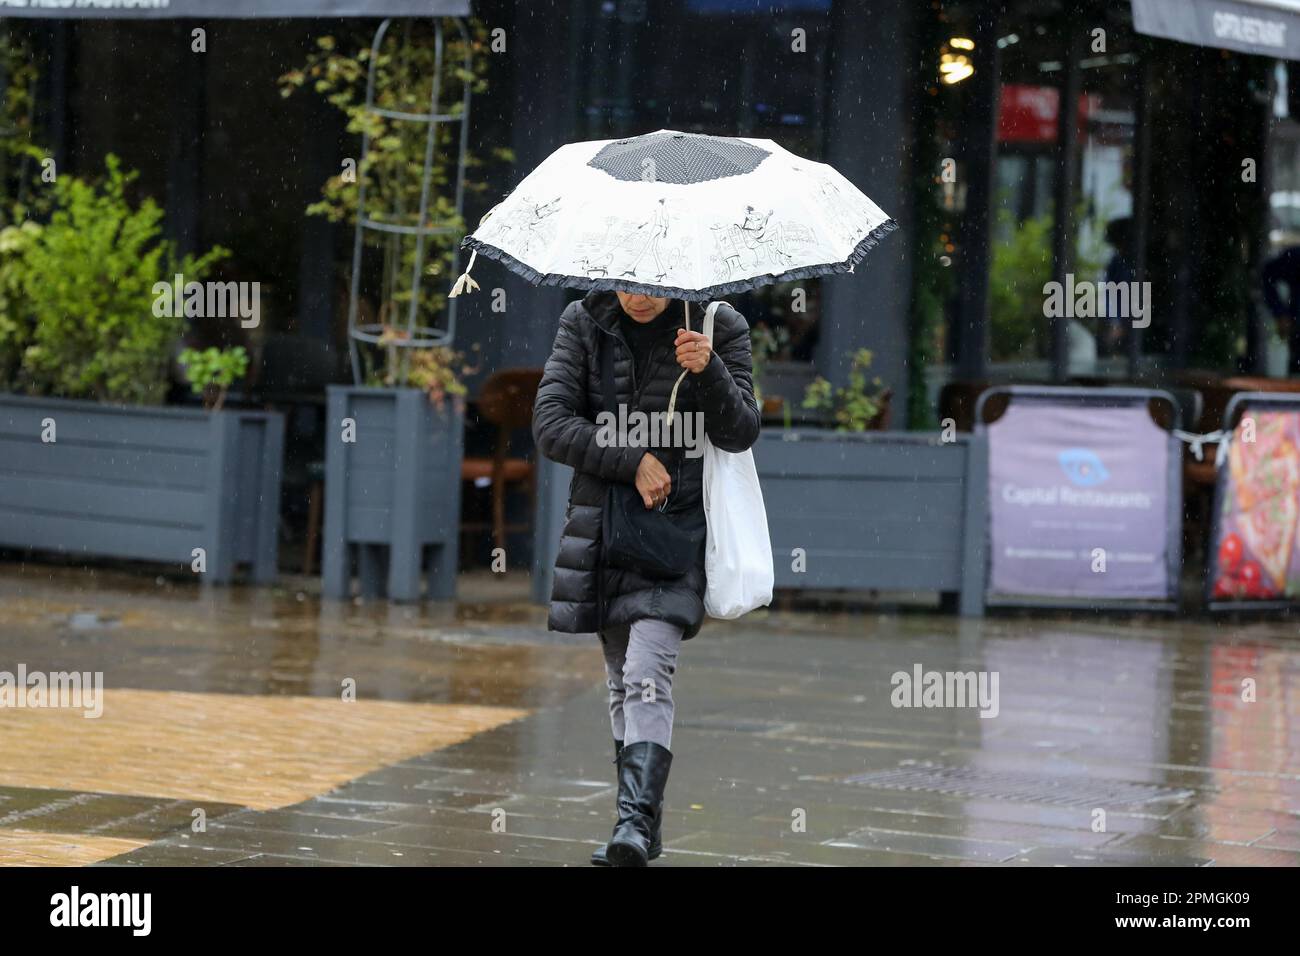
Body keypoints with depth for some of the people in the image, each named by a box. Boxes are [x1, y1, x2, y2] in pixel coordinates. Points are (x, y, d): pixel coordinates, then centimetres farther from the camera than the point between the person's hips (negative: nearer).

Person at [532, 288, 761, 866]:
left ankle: (637, 818, -27)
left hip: (676, 522, -3)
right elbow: (550, 424, -6)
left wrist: (709, 372, -25)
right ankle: (643, 824, 19)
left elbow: (741, 433, -8)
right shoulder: (584, 323, 1)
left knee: (648, 672, -19)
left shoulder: (720, 327, -3)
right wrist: (632, 461, -16)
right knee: (620, 681, 9)